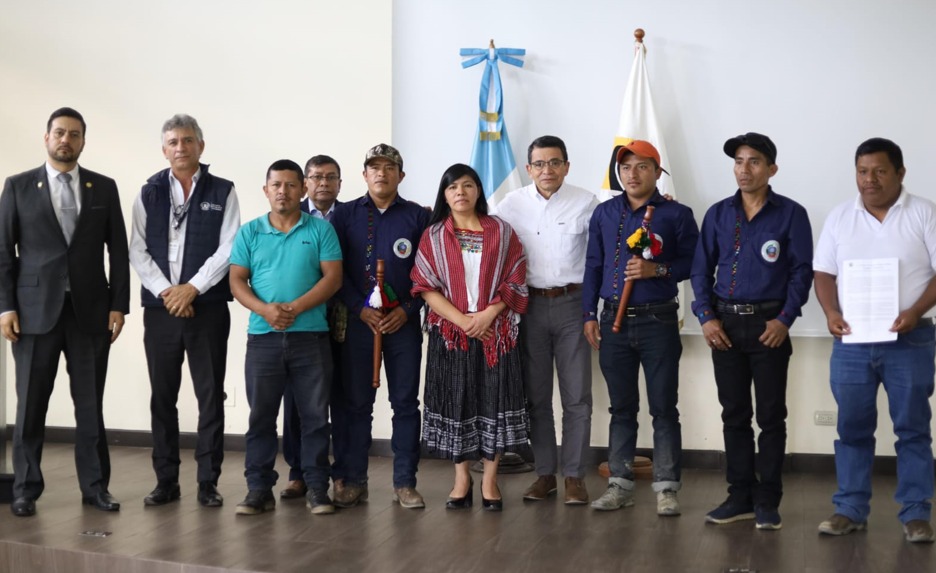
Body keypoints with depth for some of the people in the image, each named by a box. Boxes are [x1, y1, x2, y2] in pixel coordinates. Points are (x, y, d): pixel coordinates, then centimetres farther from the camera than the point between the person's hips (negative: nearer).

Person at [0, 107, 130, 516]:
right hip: (35, 310, -1)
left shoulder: (104, 188, 8)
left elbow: (118, 250, 6)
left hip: (90, 310, 1)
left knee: (90, 404, 5)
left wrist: (119, 305, 0)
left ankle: (95, 486, 14)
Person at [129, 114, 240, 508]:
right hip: (160, 309, 2)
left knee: (211, 395, 1)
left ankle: (208, 482, 9)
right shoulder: (149, 194, 9)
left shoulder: (222, 192, 4)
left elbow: (227, 250, -4)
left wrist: (192, 288, -12)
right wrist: (166, 291, -9)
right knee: (162, 397, 7)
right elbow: (138, 251, 3)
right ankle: (166, 481, 16)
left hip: (208, 308, -2)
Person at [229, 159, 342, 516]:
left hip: (311, 336, -1)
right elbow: (237, 281, 4)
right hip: (263, 337, 1)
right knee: (261, 416, 5)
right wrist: (264, 309, -15)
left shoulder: (320, 229, 4)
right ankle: (259, 488, 13)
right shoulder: (249, 233, 9)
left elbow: (332, 277, -3)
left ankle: (317, 487, 12)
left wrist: (295, 308, -15)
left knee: (315, 414, 3)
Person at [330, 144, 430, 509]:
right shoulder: (344, 215, 7)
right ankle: (353, 482, 13)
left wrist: (407, 310, -8)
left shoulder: (418, 217, 6)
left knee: (405, 402, 3)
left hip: (404, 322, 0)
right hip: (358, 321, 0)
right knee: (356, 403, 4)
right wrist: (361, 310, -9)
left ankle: (405, 483, 11)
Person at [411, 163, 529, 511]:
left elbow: (515, 282, 1)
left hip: (495, 331, 0)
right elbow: (426, 287, -2)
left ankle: (490, 479, 10)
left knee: (494, 401, 0)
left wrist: (487, 315, -13)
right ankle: (462, 478, 15)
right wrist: (462, 320, -13)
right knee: (455, 402, 3)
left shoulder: (501, 232, 7)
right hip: (450, 332, 0)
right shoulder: (433, 236, 6)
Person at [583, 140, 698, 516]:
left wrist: (658, 269, -18)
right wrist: (589, 315, 7)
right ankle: (620, 484, 17)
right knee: (621, 407, 10)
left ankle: (667, 488, 7)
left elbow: (694, 261, -2)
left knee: (664, 407, 1)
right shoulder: (603, 214, 10)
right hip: (613, 320, 3)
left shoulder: (677, 214, 0)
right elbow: (593, 265, 11)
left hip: (658, 321, -3)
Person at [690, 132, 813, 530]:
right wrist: (706, 316, -4)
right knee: (734, 415, 9)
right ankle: (740, 496, 18)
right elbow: (702, 269, 8)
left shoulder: (791, 214, -1)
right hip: (724, 324, 3)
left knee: (771, 417, 2)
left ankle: (767, 501, 11)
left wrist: (785, 319, -14)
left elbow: (802, 271, -4)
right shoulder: (718, 214, 8)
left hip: (768, 325, -3)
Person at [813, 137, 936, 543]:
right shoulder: (840, 217, 8)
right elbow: (824, 272, 9)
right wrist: (831, 312, -9)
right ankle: (850, 509, 16)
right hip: (851, 339, 3)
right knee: (852, 428, 7)